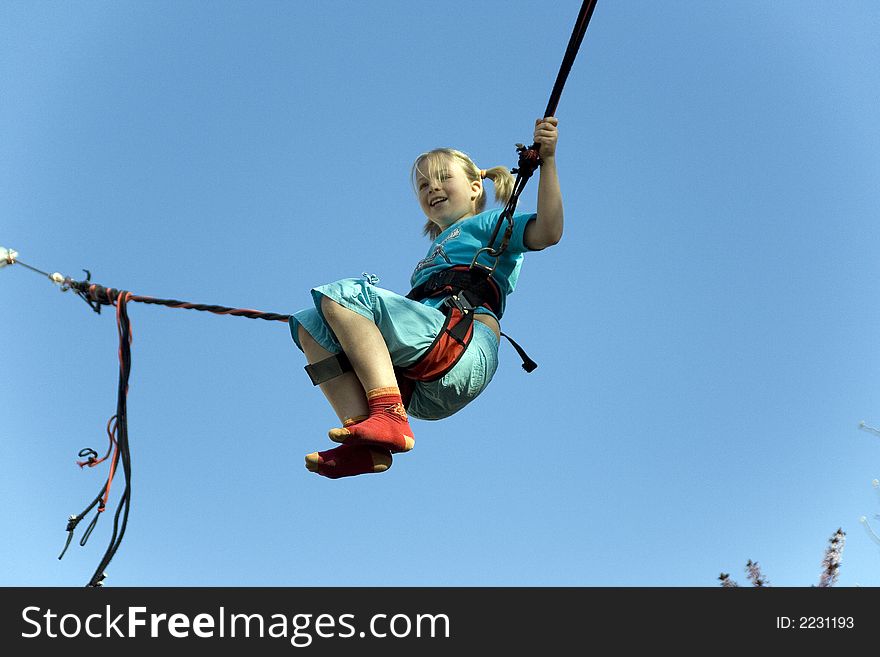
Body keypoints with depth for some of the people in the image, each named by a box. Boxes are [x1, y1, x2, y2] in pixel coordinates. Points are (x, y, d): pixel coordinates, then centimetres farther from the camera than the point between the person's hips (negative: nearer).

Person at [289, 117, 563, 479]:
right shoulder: (436, 251, 39)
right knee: (309, 325, -2)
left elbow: (547, 232, -3)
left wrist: (547, 158, -11)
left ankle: (389, 418, -32)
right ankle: (367, 443, -21)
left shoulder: (488, 223, 18)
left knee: (342, 294, -19)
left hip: (463, 350, -7)